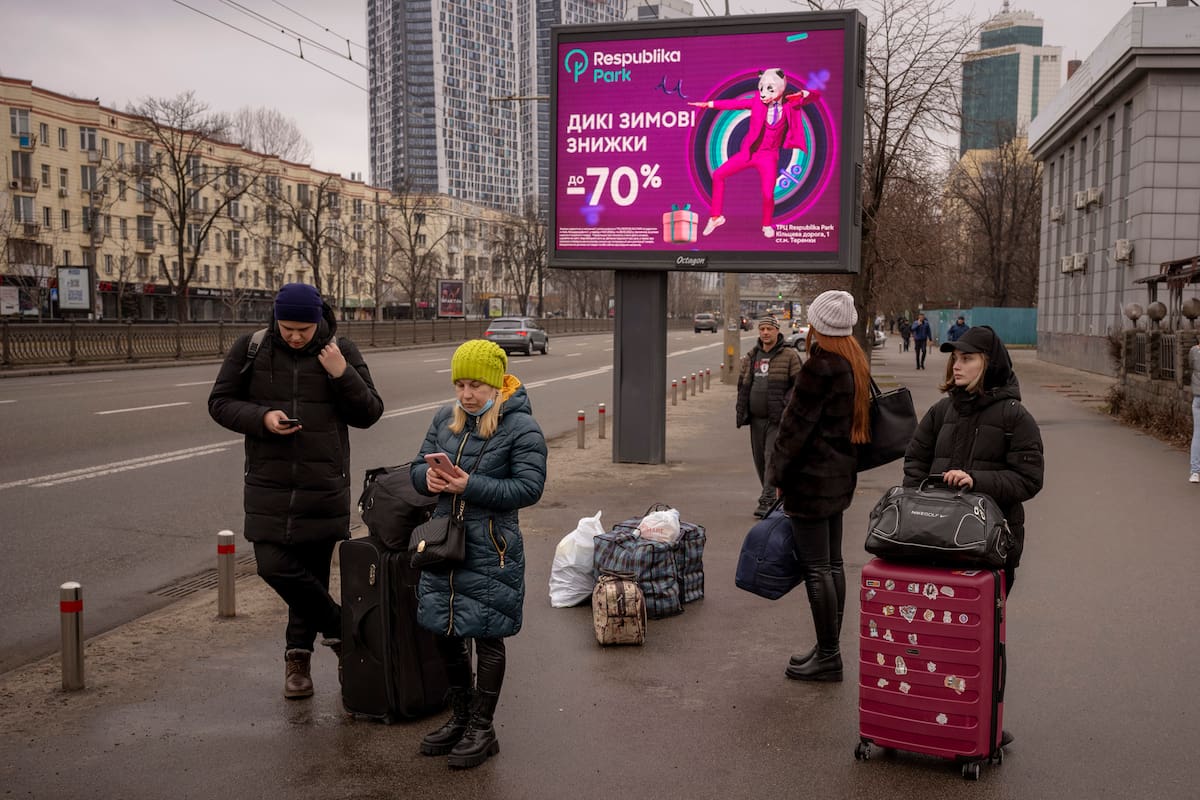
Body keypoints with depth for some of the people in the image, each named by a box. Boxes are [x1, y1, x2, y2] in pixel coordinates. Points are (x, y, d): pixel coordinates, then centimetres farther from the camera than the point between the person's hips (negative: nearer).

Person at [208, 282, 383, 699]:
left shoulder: (342, 352, 1)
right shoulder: (250, 349, 1)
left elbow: (369, 414, 1)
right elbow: (220, 402, 5)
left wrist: (343, 375, -15)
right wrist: (261, 418, -14)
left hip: (324, 485, -1)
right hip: (269, 483, 1)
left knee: (313, 570, 7)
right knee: (274, 566, -8)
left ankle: (299, 654, 28)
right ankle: (340, 628, 14)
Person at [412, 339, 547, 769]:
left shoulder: (521, 427, -11)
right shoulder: (445, 418, 7)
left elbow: (529, 487, -16)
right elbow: (419, 466, 13)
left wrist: (472, 486, -24)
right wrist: (428, 477, -12)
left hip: (491, 549, -6)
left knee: (486, 637, 5)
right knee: (445, 632, 14)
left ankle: (482, 729, 20)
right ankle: (460, 717, 34)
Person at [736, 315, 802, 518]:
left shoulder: (790, 355, -4)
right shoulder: (751, 356, 12)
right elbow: (742, 385, 19)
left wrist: (786, 406, -15)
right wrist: (741, 410, 11)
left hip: (779, 419, -6)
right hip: (756, 418, 6)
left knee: (772, 457, -11)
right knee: (759, 458, 12)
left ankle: (767, 501, -10)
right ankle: (768, 495, 28)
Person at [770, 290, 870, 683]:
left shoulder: (820, 367, -18)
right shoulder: (855, 364, 10)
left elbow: (797, 425, -16)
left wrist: (779, 473, -5)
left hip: (812, 477, -10)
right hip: (841, 474, 10)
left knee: (816, 569, -2)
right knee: (832, 563, 15)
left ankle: (828, 656, 4)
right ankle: (829, 649, 24)